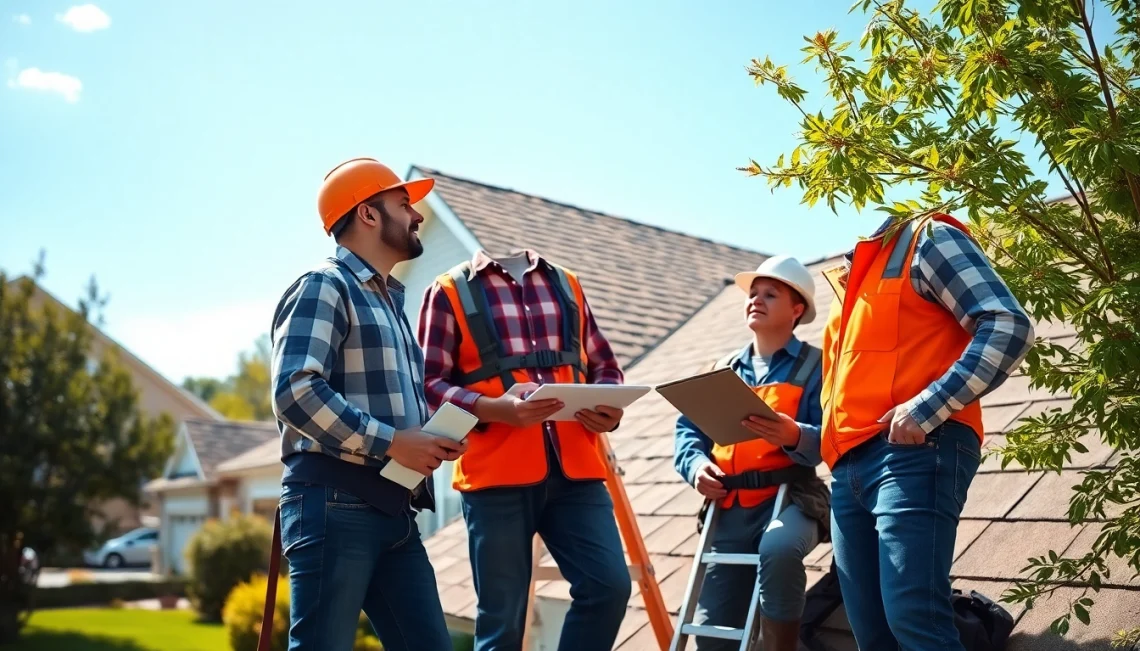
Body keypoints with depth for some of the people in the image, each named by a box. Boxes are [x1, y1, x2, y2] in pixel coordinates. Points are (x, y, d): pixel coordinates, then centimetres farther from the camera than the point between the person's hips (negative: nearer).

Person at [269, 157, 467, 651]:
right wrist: (390, 442, -18)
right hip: (335, 505, -9)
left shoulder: (390, 301, 25)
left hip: (392, 511, 9)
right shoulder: (325, 287, -4)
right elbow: (295, 390, -18)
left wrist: (433, 440, 7)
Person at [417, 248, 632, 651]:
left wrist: (609, 408, -1)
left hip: (575, 469, 4)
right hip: (496, 474, -3)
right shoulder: (449, 291, 5)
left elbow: (604, 364, 21)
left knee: (609, 584, -6)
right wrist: (495, 408, -20)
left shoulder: (566, 284, 18)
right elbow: (430, 383, -3)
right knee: (502, 615, 2)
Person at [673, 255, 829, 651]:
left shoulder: (813, 364, 1)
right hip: (730, 510, 5)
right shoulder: (724, 370, 18)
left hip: (789, 499, -5)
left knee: (779, 548, -39)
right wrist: (696, 464, -8)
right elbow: (689, 427, 13)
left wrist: (795, 437, -30)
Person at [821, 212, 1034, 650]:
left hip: (912, 452, -8)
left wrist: (927, 408, -19)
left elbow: (1008, 327, -10)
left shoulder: (926, 240, 2)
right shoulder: (850, 278, 26)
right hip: (848, 469, 8)